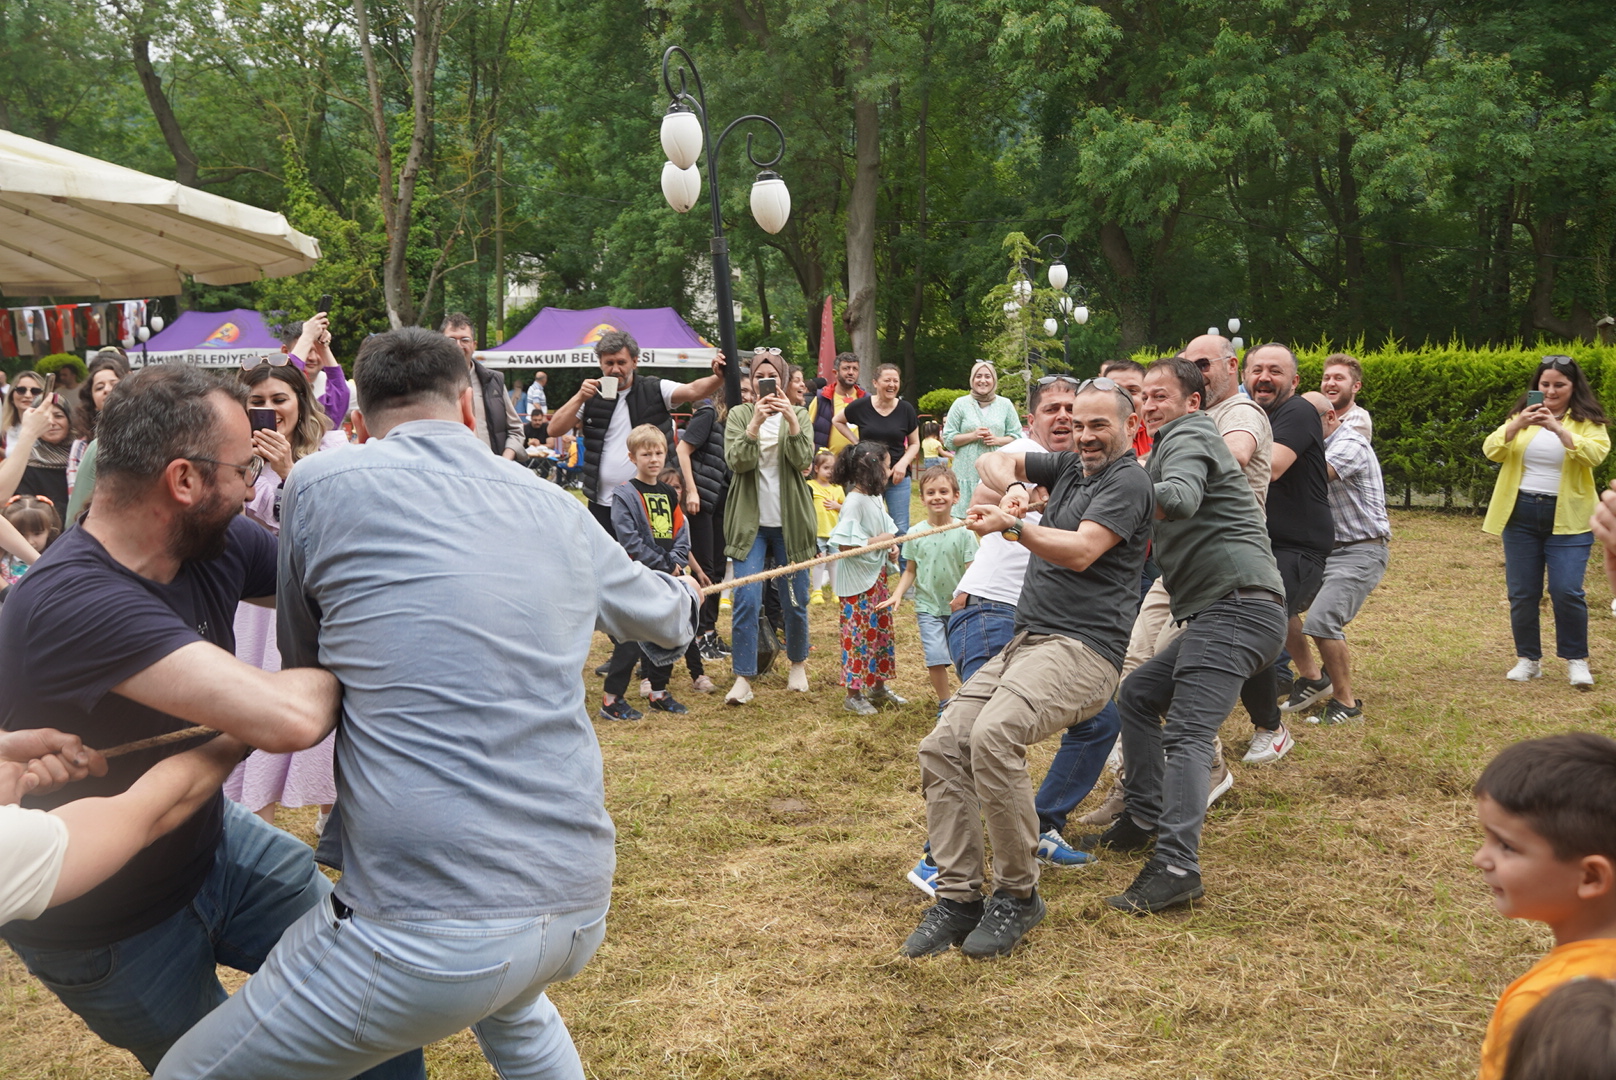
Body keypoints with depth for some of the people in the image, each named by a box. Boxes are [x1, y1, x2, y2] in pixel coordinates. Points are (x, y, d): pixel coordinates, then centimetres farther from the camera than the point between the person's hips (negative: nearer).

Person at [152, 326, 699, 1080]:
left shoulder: (322, 484, -1)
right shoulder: (557, 511, 11)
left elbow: (303, 670, 14)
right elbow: (665, 618, 30)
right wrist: (682, 595, 55)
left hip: (426, 925, -6)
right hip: (579, 911, 6)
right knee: (511, 1010, 40)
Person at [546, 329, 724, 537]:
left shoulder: (654, 390, 0)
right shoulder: (592, 395, 5)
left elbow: (693, 391, -16)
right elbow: (555, 430, 0)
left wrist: (718, 378, -36)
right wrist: (580, 398, -12)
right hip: (602, 504, 2)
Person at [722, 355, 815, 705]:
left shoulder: (799, 415, 6)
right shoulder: (739, 415, 3)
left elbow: (804, 460, -10)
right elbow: (737, 461, -12)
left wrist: (791, 421, -25)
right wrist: (755, 423, -25)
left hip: (790, 521, 1)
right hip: (750, 522, -1)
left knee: (795, 602, 7)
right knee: (746, 601, -10)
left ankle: (798, 663, 29)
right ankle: (743, 678, -6)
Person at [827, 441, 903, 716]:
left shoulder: (876, 498, 7)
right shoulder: (854, 502, -20)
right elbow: (845, 544, -26)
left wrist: (891, 544, 1)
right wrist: (879, 540, -21)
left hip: (876, 575, 9)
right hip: (857, 580, -9)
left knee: (881, 630, 15)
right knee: (859, 634, -2)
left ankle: (879, 687, 29)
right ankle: (854, 695, 8)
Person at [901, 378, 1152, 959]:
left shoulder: (1127, 480, -3)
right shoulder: (1069, 466, 22)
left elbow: (1081, 552, -16)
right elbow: (993, 462, 23)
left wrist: (1013, 525, -21)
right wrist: (1015, 486, 3)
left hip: (1082, 649, -9)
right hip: (1024, 643, 9)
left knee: (994, 735, -33)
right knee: (942, 747, -9)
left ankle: (1017, 895, -18)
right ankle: (958, 896, -4)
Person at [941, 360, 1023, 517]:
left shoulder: (1005, 405, 11)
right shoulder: (961, 404, 6)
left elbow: (1017, 437, 10)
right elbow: (948, 439, 4)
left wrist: (997, 440, -8)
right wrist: (973, 435, -10)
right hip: (969, 472, -1)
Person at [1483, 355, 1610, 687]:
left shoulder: (1588, 422, 1)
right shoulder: (1520, 416, 8)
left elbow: (1594, 454, -19)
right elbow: (1491, 451, -6)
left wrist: (1557, 428, -30)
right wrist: (1517, 425, -24)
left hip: (1567, 518, -3)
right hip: (1520, 514, 3)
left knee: (1566, 591, -10)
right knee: (1522, 593, 5)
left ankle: (1576, 660, 7)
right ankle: (1528, 659, 18)